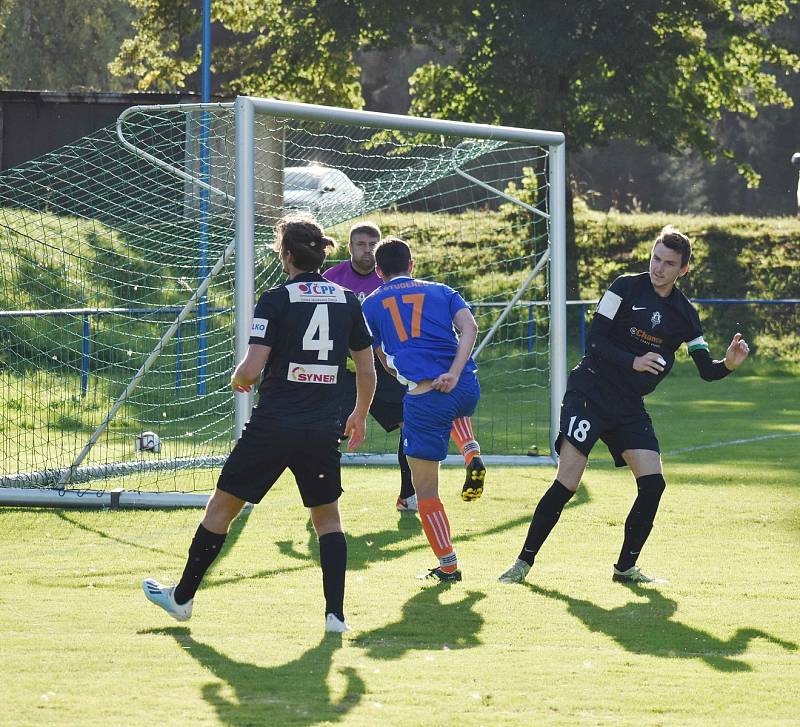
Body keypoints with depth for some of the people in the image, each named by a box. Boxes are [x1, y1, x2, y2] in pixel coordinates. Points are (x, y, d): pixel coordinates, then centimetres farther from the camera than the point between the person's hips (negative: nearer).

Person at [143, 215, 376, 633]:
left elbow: (252, 369, -15)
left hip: (273, 424, -3)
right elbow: (367, 371, 11)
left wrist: (239, 381, 8)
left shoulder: (276, 300, -8)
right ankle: (335, 614, 4)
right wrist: (359, 417, 26)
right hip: (324, 430, 3)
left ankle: (182, 598, 21)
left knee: (222, 505, 11)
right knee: (327, 517, 16)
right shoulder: (347, 301, 5)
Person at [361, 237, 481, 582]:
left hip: (424, 396, -4)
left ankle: (448, 565, 5)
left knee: (425, 489, 7)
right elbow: (469, 326, 0)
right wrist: (453, 373, -8)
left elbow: (385, 363, 23)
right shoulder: (440, 291, 18)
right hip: (467, 387, 4)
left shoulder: (371, 304, 15)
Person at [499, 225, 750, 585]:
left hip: (630, 408, 5)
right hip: (589, 394, -5)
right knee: (566, 484, -14)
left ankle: (626, 567, 6)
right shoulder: (627, 288, -6)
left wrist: (729, 364, -16)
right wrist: (633, 362, -25)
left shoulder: (684, 314, 7)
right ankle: (524, 562, -7)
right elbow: (595, 341, -11)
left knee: (653, 483, -9)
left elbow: (706, 369, 5)